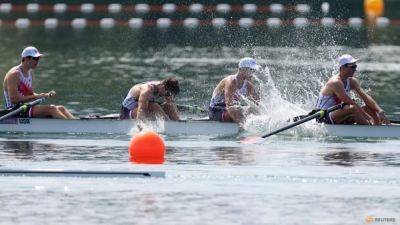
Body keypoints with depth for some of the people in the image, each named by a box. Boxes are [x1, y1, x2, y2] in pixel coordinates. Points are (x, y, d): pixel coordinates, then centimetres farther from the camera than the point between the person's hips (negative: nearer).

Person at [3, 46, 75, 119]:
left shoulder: (30, 73, 14)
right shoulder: (14, 74, -15)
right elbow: (14, 99, -22)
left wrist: (45, 95, 1)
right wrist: (36, 96, -20)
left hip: (26, 108, 9)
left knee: (60, 108, -6)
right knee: (51, 108, -23)